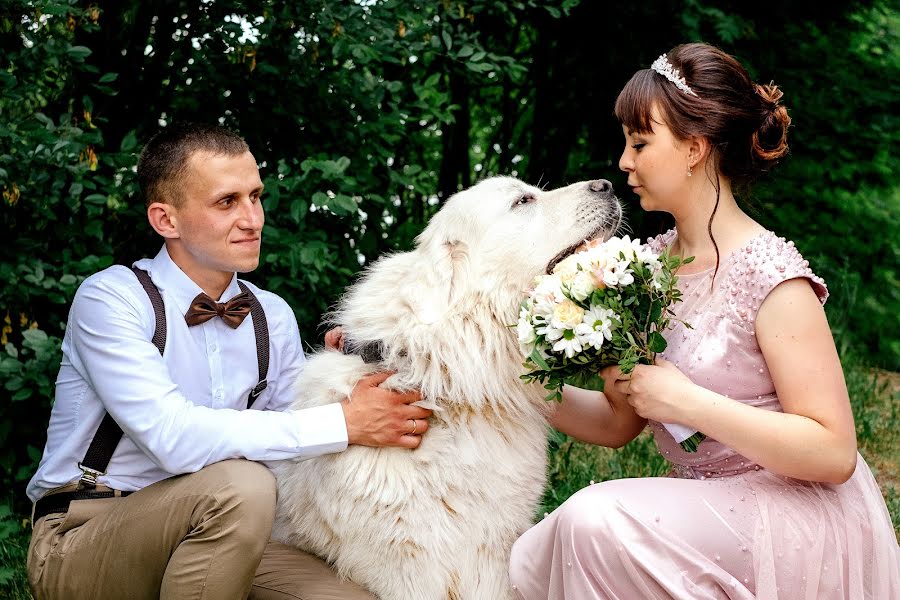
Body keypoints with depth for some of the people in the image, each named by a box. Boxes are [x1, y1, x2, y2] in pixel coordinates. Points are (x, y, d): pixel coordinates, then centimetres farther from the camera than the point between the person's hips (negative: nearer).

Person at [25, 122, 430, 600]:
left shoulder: (273, 316, 7)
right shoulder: (110, 300, -14)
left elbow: (298, 459, 6)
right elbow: (173, 438, -29)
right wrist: (344, 423, -26)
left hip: (204, 536, 5)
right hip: (79, 543, -5)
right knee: (240, 485, -32)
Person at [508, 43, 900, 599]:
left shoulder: (769, 276, -17)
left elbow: (834, 453, -21)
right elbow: (620, 422, 10)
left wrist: (686, 401, -24)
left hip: (801, 522, -7)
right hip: (712, 506, 7)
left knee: (595, 518, -26)